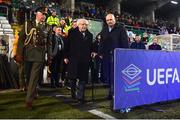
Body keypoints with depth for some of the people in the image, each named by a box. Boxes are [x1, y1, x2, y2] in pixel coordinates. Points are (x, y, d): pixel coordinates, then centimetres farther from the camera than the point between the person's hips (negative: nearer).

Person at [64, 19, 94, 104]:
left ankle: (80, 97, 7)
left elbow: (90, 47, 12)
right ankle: (73, 93, 29)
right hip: (73, 59, -2)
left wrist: (90, 56, 3)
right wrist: (66, 57, -5)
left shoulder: (89, 35, 10)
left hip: (85, 61, 2)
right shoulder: (72, 33, 1)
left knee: (83, 79, 0)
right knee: (73, 78, 7)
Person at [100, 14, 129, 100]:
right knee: (108, 75, 8)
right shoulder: (104, 30, 16)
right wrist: (101, 53, 8)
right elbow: (102, 43, 16)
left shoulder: (120, 29, 0)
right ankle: (111, 92, 22)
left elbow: (125, 43, -5)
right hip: (107, 56, 5)